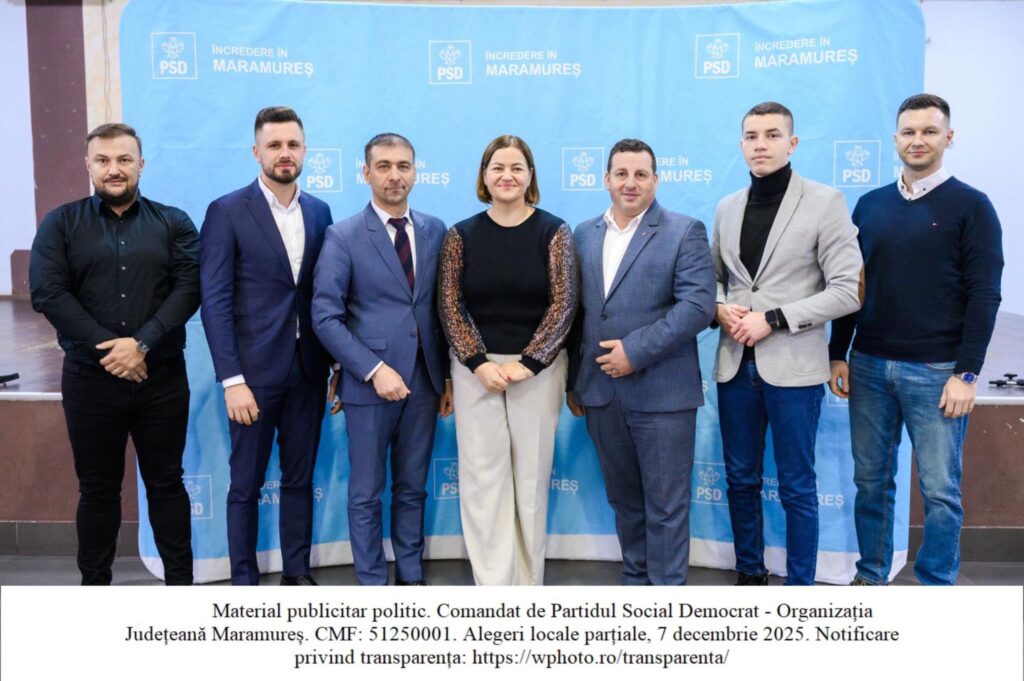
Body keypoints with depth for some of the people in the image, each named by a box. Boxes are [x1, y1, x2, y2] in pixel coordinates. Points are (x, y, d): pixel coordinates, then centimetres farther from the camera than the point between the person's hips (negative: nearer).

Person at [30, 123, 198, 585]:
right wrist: (105, 347, -14)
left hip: (161, 377, 0)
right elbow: (47, 292, -4)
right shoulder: (61, 224, 7)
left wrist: (142, 344, -17)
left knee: (166, 482, 8)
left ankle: (180, 582, 19)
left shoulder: (173, 223, 6)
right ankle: (95, 583, 24)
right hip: (89, 378, 0)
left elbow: (189, 288, -5)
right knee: (97, 488, 10)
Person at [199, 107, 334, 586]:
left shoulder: (319, 212, 8)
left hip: (308, 369, 4)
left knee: (300, 479, 13)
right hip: (254, 370, -4)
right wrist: (232, 380, -15)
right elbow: (215, 302, -10)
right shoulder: (227, 212, -5)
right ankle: (244, 582, 21)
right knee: (246, 484, 7)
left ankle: (297, 574, 27)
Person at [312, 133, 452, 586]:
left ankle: (411, 577, 29)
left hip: (424, 383, 4)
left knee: (412, 489, 15)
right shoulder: (343, 237, -6)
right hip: (369, 383, -3)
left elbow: (443, 307, 9)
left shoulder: (434, 231, 6)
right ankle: (372, 585, 22)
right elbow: (325, 317, -11)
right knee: (366, 494, 8)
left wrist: (448, 376, 6)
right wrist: (374, 370, -17)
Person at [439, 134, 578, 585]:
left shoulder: (553, 231, 1)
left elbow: (564, 303, -5)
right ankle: (494, 584, 10)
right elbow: (450, 305, 1)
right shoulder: (462, 235, 4)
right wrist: (479, 362, -11)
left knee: (532, 476, 6)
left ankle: (527, 581, 21)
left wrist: (527, 363, -12)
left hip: (537, 370, -1)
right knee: (483, 476, 1)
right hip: (476, 369, 1)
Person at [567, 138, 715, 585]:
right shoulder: (584, 235, 11)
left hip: (662, 392, -5)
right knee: (623, 498, 17)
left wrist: (636, 350, -18)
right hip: (600, 392, 5)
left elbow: (698, 305, -14)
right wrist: (573, 381, 12)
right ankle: (635, 579, 33)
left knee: (665, 504, 3)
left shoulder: (685, 231, -3)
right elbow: (576, 311, 13)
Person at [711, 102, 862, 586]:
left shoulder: (825, 202, -6)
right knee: (741, 479, 14)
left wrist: (773, 319, -16)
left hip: (793, 366, -4)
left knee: (796, 487, 6)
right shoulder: (727, 208, 9)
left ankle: (800, 587, 21)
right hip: (735, 363, 5)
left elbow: (849, 290, -10)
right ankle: (750, 574, 31)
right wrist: (720, 308, -5)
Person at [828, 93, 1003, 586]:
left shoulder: (970, 206, -1)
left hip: (936, 372, -3)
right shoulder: (870, 205, 10)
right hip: (869, 365, 4)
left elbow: (983, 296, -5)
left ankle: (936, 586, 20)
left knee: (940, 489, 4)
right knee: (871, 480, 11)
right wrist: (839, 353, 7)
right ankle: (871, 576, 25)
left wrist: (967, 373, -11)